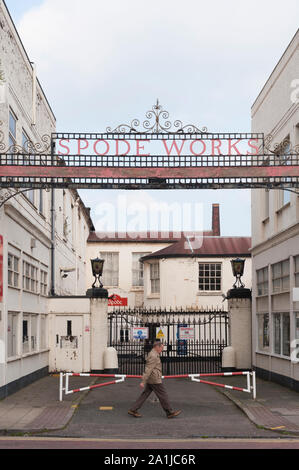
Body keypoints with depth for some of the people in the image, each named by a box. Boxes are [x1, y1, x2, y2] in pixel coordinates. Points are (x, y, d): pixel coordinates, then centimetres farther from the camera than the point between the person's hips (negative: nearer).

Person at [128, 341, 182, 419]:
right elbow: (148, 370, -23)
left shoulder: (153, 354, 14)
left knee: (145, 395, 9)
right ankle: (170, 412, 9)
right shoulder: (154, 356, -19)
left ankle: (133, 410, 7)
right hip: (155, 380, -10)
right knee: (163, 395, 0)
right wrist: (143, 382, -24)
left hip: (150, 380, 10)